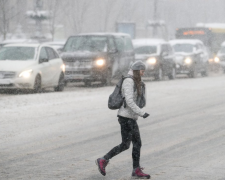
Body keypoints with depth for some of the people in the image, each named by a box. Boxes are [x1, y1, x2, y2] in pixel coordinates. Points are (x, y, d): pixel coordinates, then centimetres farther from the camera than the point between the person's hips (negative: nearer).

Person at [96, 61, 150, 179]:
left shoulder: (136, 82, 16)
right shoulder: (129, 81, -15)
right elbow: (129, 101, -23)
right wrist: (141, 113, -23)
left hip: (131, 118, 10)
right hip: (126, 117, -10)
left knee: (137, 143, 6)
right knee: (125, 145, -7)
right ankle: (103, 161, 1)